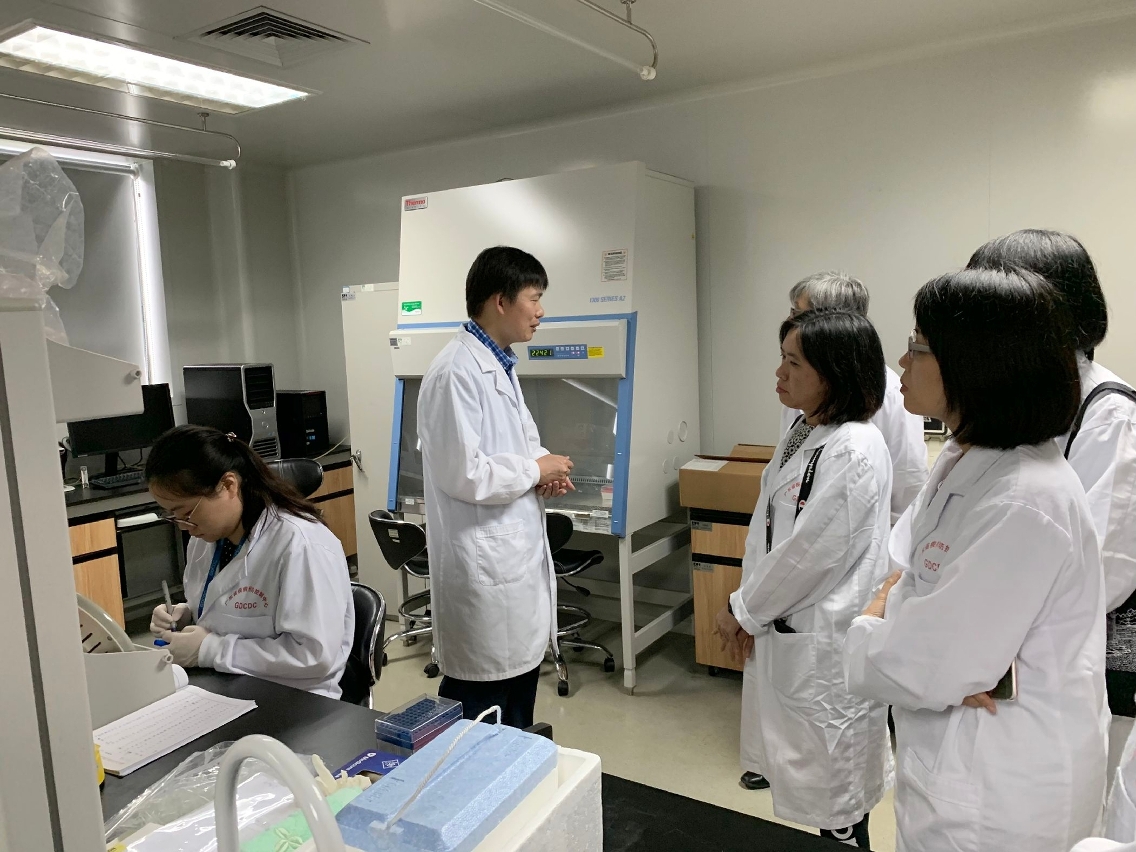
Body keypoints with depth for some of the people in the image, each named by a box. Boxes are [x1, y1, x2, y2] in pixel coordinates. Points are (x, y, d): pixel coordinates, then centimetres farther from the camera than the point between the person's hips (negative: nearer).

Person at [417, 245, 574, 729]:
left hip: (521, 552, 10)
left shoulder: (501, 364, 12)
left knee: (520, 689, 21)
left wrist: (543, 469, 2)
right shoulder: (457, 372, -19)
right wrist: (535, 470, -11)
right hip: (484, 562, -10)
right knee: (478, 709, 4)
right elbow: (463, 473, -25)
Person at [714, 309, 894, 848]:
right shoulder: (802, 434, 6)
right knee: (800, 773, 24)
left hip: (823, 641, -9)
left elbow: (808, 552, -22)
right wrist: (749, 610, 1)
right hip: (781, 627, 9)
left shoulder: (855, 451, -22)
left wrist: (741, 610, -10)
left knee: (833, 798, 10)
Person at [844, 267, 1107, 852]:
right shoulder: (961, 463, 1)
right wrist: (883, 615, -14)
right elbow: (904, 569, 6)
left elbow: (922, 669, -29)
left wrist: (865, 638, -10)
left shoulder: (1024, 507, -29)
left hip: (999, 799, -8)